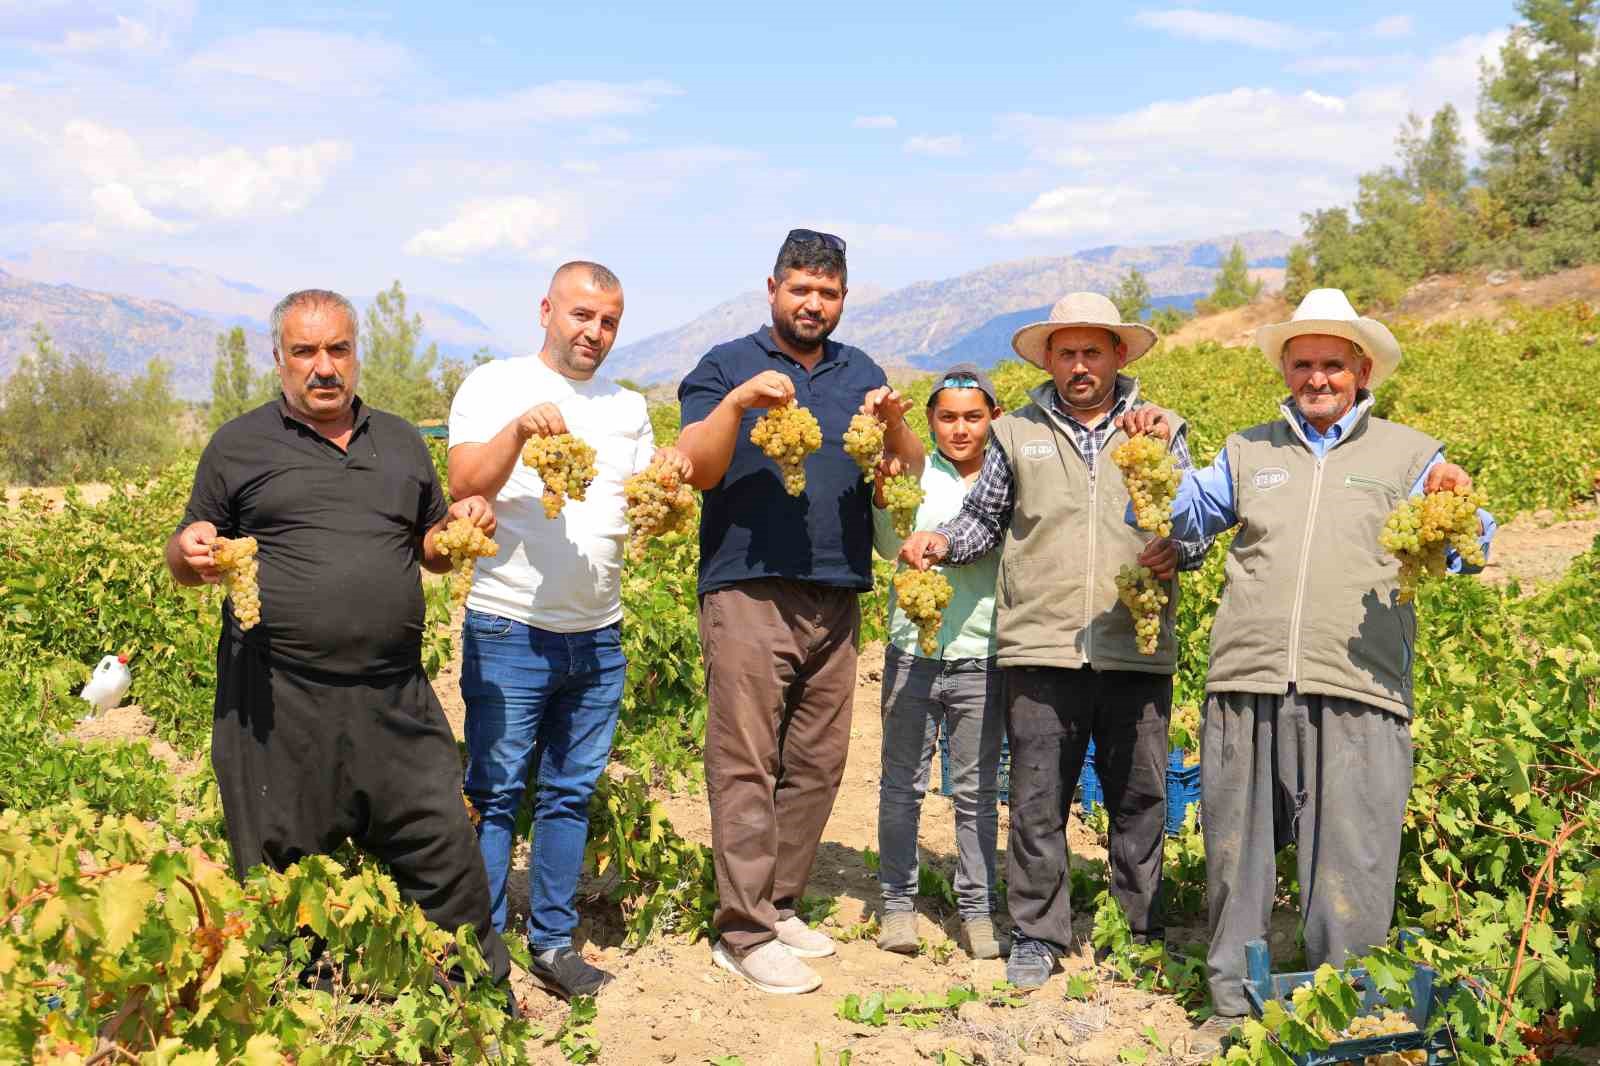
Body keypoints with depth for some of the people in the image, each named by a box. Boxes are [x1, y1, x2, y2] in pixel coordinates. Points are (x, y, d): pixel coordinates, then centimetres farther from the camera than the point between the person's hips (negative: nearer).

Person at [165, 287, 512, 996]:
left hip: (394, 698, 3)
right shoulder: (239, 446, 5)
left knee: (444, 851, 5)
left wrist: (462, 526, 0)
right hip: (279, 705, -2)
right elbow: (186, 560, 10)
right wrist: (189, 552, -14)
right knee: (282, 882, 8)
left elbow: (432, 552, 23)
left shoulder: (400, 441, 15)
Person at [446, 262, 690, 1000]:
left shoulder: (628, 408, 14)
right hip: (510, 631, -5)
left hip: (599, 636, 5)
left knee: (571, 794, 11)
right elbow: (464, 489, -12)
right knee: (494, 794, 0)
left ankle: (552, 941, 21)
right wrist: (518, 429, -26)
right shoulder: (495, 386, -1)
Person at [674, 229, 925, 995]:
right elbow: (697, 469, -5)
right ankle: (744, 933, -3)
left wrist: (894, 425, -6)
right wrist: (737, 403, -19)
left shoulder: (862, 373, 18)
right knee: (746, 764, -7)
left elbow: (908, 479, 13)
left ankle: (779, 905, 19)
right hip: (747, 589, -5)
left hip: (837, 595, 5)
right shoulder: (727, 366, 6)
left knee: (817, 765, 7)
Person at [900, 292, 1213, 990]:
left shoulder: (1161, 431, 11)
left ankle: (1141, 932, 23)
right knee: (1037, 800, 2)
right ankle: (1038, 933, 15)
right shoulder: (1017, 433, 11)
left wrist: (1176, 551, -10)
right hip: (1041, 649, 0)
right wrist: (944, 543, -4)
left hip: (1137, 650, 1)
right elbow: (985, 518, 15)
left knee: (1140, 796, 8)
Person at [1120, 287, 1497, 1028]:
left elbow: (1458, 555, 6)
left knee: (1350, 864, 0)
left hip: (1356, 695, -2)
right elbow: (1188, 517, 28)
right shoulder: (1247, 452, 18)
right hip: (1247, 686, 2)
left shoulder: (1407, 454, 12)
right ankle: (1234, 1000, 25)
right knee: (1236, 852, 10)